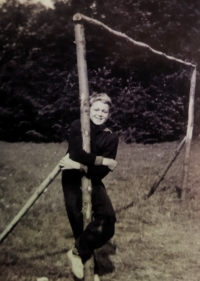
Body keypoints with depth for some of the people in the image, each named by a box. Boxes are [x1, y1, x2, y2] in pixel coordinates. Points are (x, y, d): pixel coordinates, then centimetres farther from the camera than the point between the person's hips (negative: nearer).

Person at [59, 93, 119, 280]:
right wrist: (102, 160, -21)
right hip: (72, 180, -1)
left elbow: (102, 172, -14)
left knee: (108, 218, -21)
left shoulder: (111, 138, -6)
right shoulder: (77, 126, -8)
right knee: (78, 222, -5)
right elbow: (77, 153, -25)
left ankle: (78, 251, -1)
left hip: (93, 181, 2)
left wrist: (80, 166, -24)